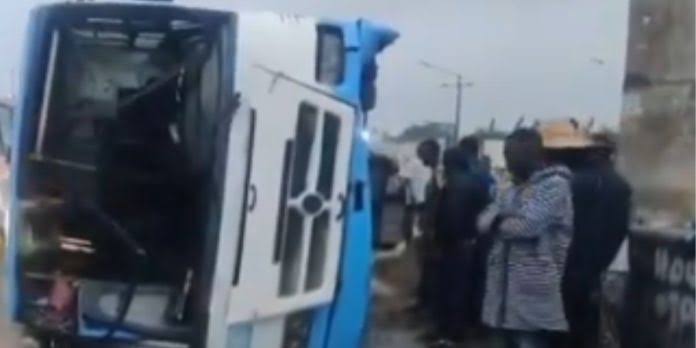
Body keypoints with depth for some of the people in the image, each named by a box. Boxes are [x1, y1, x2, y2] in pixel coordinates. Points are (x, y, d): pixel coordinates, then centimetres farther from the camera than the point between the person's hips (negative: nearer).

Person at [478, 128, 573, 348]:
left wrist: (499, 223, 0)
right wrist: (509, 221, -11)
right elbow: (484, 221, 9)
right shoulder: (512, 190, 18)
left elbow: (528, 225, -19)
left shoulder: (554, 184, -8)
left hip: (534, 288, -8)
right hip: (506, 286, 9)